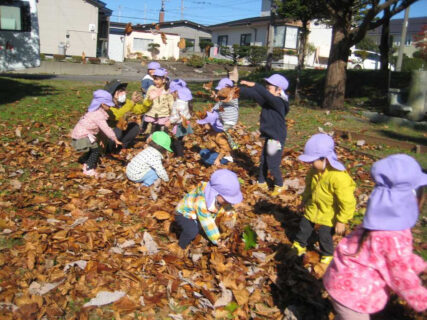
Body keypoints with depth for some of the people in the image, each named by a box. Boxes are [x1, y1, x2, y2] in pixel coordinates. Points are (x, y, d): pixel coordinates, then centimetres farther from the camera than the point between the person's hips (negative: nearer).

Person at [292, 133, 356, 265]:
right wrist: (305, 199, 21)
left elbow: (347, 202, -28)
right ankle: (299, 246, 44)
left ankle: (327, 255, 35)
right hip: (313, 208, 6)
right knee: (304, 227, 18)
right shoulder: (315, 171, -12)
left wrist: (341, 221, -21)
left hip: (329, 214, -6)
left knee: (324, 235, 6)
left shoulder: (339, 177, -35)